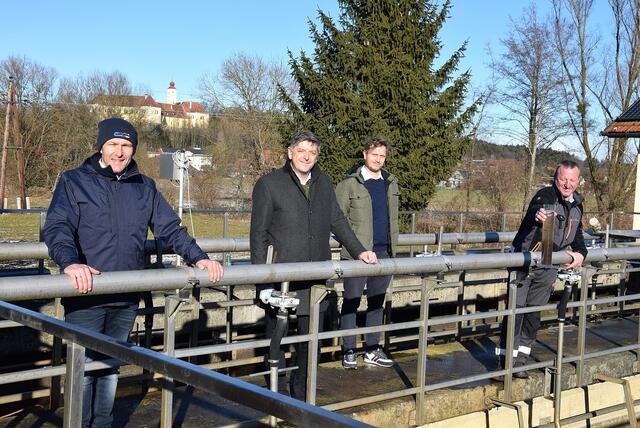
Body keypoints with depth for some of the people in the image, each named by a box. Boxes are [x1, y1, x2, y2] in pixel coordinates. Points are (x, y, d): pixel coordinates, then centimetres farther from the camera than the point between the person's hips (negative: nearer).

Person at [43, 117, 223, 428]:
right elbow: (56, 227, -13)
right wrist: (69, 263, -32)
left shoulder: (145, 187, 11)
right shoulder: (74, 181, -2)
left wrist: (197, 258, 0)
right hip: (85, 294, -4)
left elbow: (170, 227, 13)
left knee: (112, 366, 14)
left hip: (126, 297, 4)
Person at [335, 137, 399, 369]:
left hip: (383, 252, 6)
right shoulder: (350, 183, -5)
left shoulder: (390, 183, 13)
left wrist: (393, 246, 13)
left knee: (377, 302, 11)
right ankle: (348, 351, 9)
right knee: (351, 302, 1)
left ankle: (372, 350, 21)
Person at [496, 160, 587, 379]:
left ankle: (520, 358, 19)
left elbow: (577, 234, 21)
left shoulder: (577, 205, 8)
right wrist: (538, 215, -65)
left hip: (548, 267, 6)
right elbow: (533, 212, -40)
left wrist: (580, 252, 0)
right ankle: (506, 357, 4)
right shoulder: (545, 196, -16)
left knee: (534, 313, 10)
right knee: (516, 309, -5)